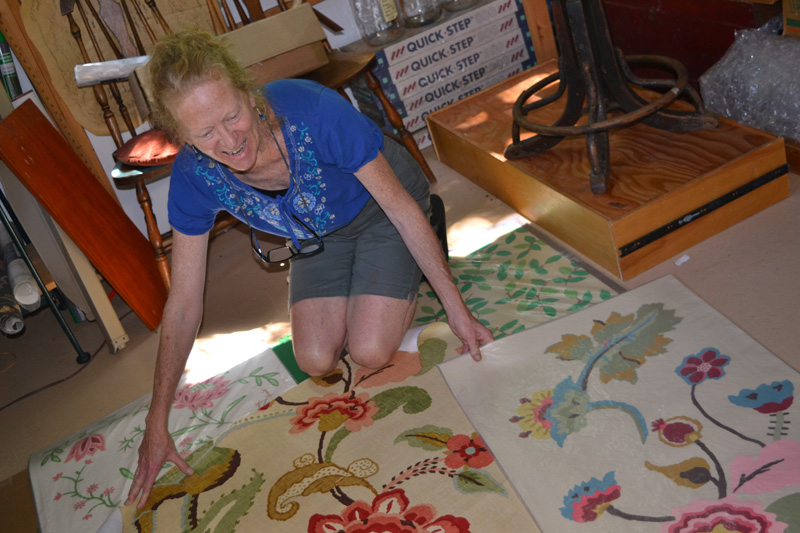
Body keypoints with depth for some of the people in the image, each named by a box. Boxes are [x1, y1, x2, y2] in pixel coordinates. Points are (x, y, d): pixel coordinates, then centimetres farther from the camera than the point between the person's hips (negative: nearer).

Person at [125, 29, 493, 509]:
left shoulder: (313, 111, -39)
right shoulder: (195, 176, -26)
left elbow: (401, 205, -26)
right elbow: (184, 304, -15)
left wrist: (456, 306, -21)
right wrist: (157, 424, -11)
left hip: (383, 208, -3)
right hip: (320, 233, 4)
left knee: (371, 352, -16)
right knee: (317, 361, -10)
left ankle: (412, 280, 13)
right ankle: (350, 288, 20)